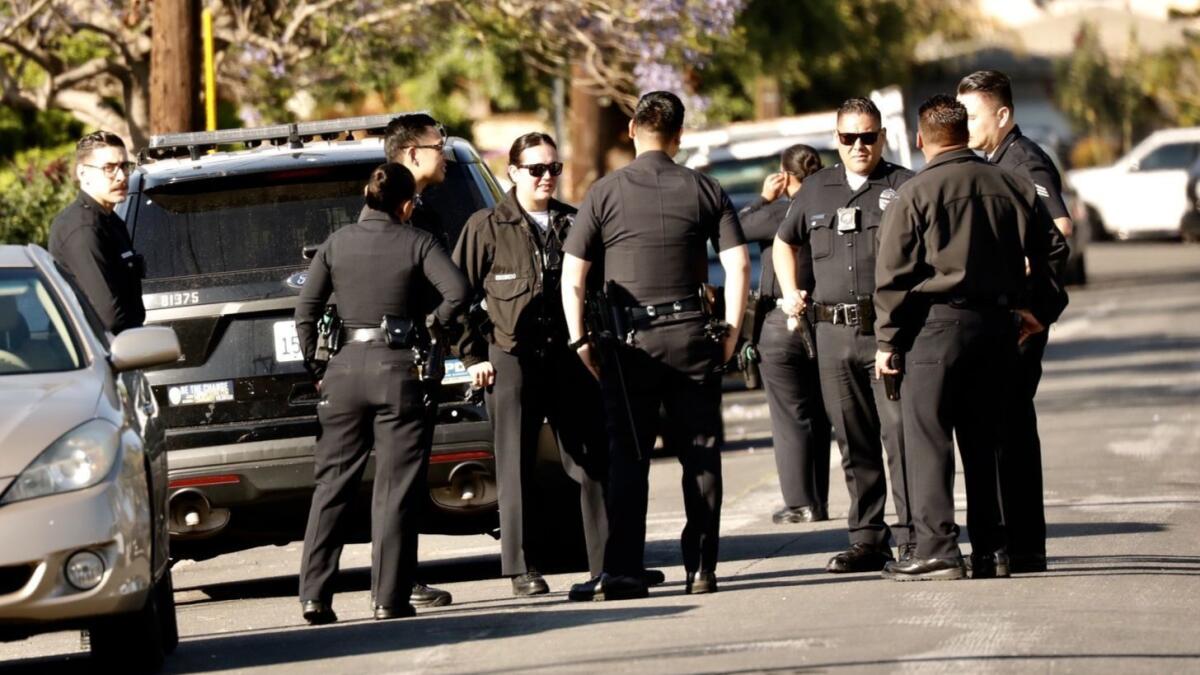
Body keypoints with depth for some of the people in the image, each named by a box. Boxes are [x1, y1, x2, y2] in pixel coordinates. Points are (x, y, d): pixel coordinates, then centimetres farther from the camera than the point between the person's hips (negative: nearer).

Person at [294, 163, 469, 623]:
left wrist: (315, 364, 11)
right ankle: (389, 598, -1)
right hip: (399, 369, -3)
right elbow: (457, 291, -14)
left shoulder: (337, 243, 7)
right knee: (396, 489, 2)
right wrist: (433, 328, 2)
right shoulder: (417, 243, -1)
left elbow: (306, 310, 4)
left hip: (345, 366, 3)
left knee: (332, 485, 9)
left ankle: (314, 596, 3)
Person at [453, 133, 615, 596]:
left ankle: (610, 561, 8)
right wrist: (473, 355, -4)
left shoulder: (573, 224, 12)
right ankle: (523, 568, 5)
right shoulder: (487, 228, 1)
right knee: (517, 468, 0)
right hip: (512, 361, -3)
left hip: (570, 360, 3)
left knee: (592, 461, 3)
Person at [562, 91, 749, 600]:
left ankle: (622, 571, -4)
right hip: (693, 334, 1)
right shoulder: (704, 190, 4)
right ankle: (701, 567, 6)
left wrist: (580, 339, 3)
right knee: (700, 454, 6)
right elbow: (737, 263, -2)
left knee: (627, 457, 1)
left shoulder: (606, 192, 0)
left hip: (631, 342, -1)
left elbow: (572, 274, -2)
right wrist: (731, 329, 4)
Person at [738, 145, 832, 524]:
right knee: (818, 417, 14)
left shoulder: (780, 213, -15)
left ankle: (801, 503, -2)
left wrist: (763, 198, 3)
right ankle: (819, 500, 17)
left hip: (782, 323, -5)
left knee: (791, 417, 0)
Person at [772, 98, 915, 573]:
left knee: (900, 435, -9)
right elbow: (784, 242, 32)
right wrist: (790, 292, 19)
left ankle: (912, 538, -8)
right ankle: (867, 540, 13)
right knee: (854, 444, 8)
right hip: (834, 336, 5)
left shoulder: (904, 187, 1)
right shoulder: (817, 190, 16)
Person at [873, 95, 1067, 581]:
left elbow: (895, 275, -7)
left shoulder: (914, 195, -7)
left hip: (936, 324, -5)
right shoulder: (1015, 189, 8)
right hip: (998, 323, 5)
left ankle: (936, 549, -8)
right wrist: (1040, 310, 31)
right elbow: (1044, 259, 16)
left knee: (928, 438, -2)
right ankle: (990, 550, 11)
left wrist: (888, 341, -1)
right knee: (983, 440, 12)